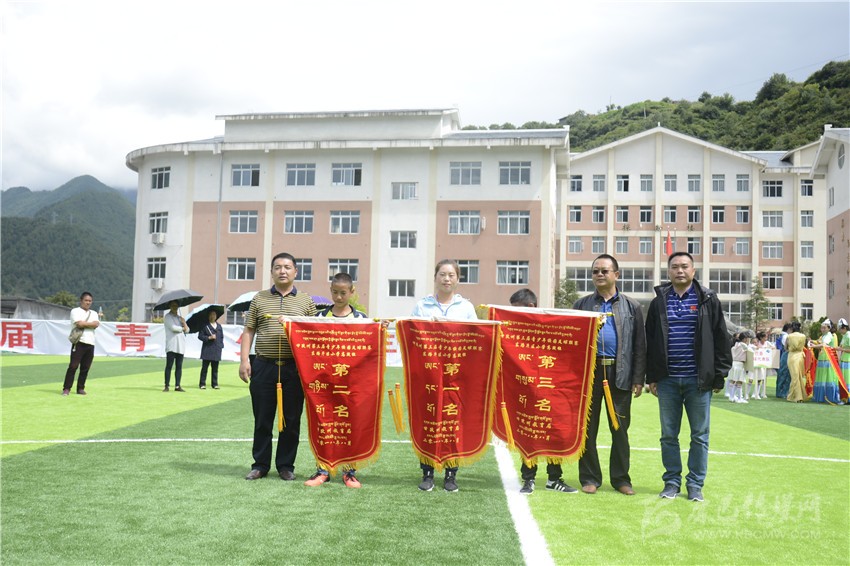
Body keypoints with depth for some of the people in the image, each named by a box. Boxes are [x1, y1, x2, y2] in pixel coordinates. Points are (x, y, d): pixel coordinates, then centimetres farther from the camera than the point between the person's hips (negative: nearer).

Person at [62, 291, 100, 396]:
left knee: (85, 368, 5)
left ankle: (80, 388, 13)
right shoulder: (75, 311, 4)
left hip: (90, 344, 5)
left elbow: (96, 324, -1)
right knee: (73, 366, -8)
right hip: (79, 342, -5)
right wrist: (90, 324, 0)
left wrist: (84, 323, -6)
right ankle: (66, 388, -5)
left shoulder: (94, 313, 19)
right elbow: (79, 323, -13)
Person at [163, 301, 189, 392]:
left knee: (179, 366, 3)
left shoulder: (179, 317, 22)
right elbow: (173, 327, -12)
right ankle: (167, 386, -3)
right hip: (171, 344, -5)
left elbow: (187, 330, 14)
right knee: (169, 366, -6)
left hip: (181, 345, 5)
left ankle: (177, 386, 6)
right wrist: (182, 328, 3)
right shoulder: (167, 317, 3)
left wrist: (184, 322, -4)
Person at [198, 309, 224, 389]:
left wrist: (221, 346, 7)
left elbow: (222, 337, 18)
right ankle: (202, 384, 3)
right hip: (207, 350, -4)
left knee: (215, 368, 7)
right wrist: (209, 337, -14)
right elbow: (200, 336, -3)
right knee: (204, 367, -1)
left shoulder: (219, 326, 14)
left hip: (217, 350, 4)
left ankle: (215, 384, 12)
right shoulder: (205, 325, 0)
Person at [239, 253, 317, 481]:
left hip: (294, 368, 0)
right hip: (264, 366, 1)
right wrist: (244, 360, -1)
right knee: (262, 419, 6)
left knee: (291, 420, 4)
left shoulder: (306, 301, 9)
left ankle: (286, 465, 16)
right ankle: (260, 465, 18)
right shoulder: (260, 299, 10)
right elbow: (248, 331, 8)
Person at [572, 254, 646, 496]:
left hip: (620, 373, 0)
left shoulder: (631, 306, 8)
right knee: (588, 427, 4)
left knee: (620, 428, 6)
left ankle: (620, 478, 18)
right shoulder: (582, 304, 9)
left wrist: (638, 379, -1)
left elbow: (640, 344, 6)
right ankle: (589, 477, 15)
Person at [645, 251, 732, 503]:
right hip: (667, 380, 2)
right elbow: (650, 342, 9)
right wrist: (651, 377, 4)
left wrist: (719, 376, -3)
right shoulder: (659, 302, 8)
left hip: (698, 380, -2)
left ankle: (695, 484, 17)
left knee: (700, 435, 5)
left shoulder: (708, 300, 3)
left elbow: (721, 340, 2)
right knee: (669, 435, 8)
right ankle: (672, 482, 20)